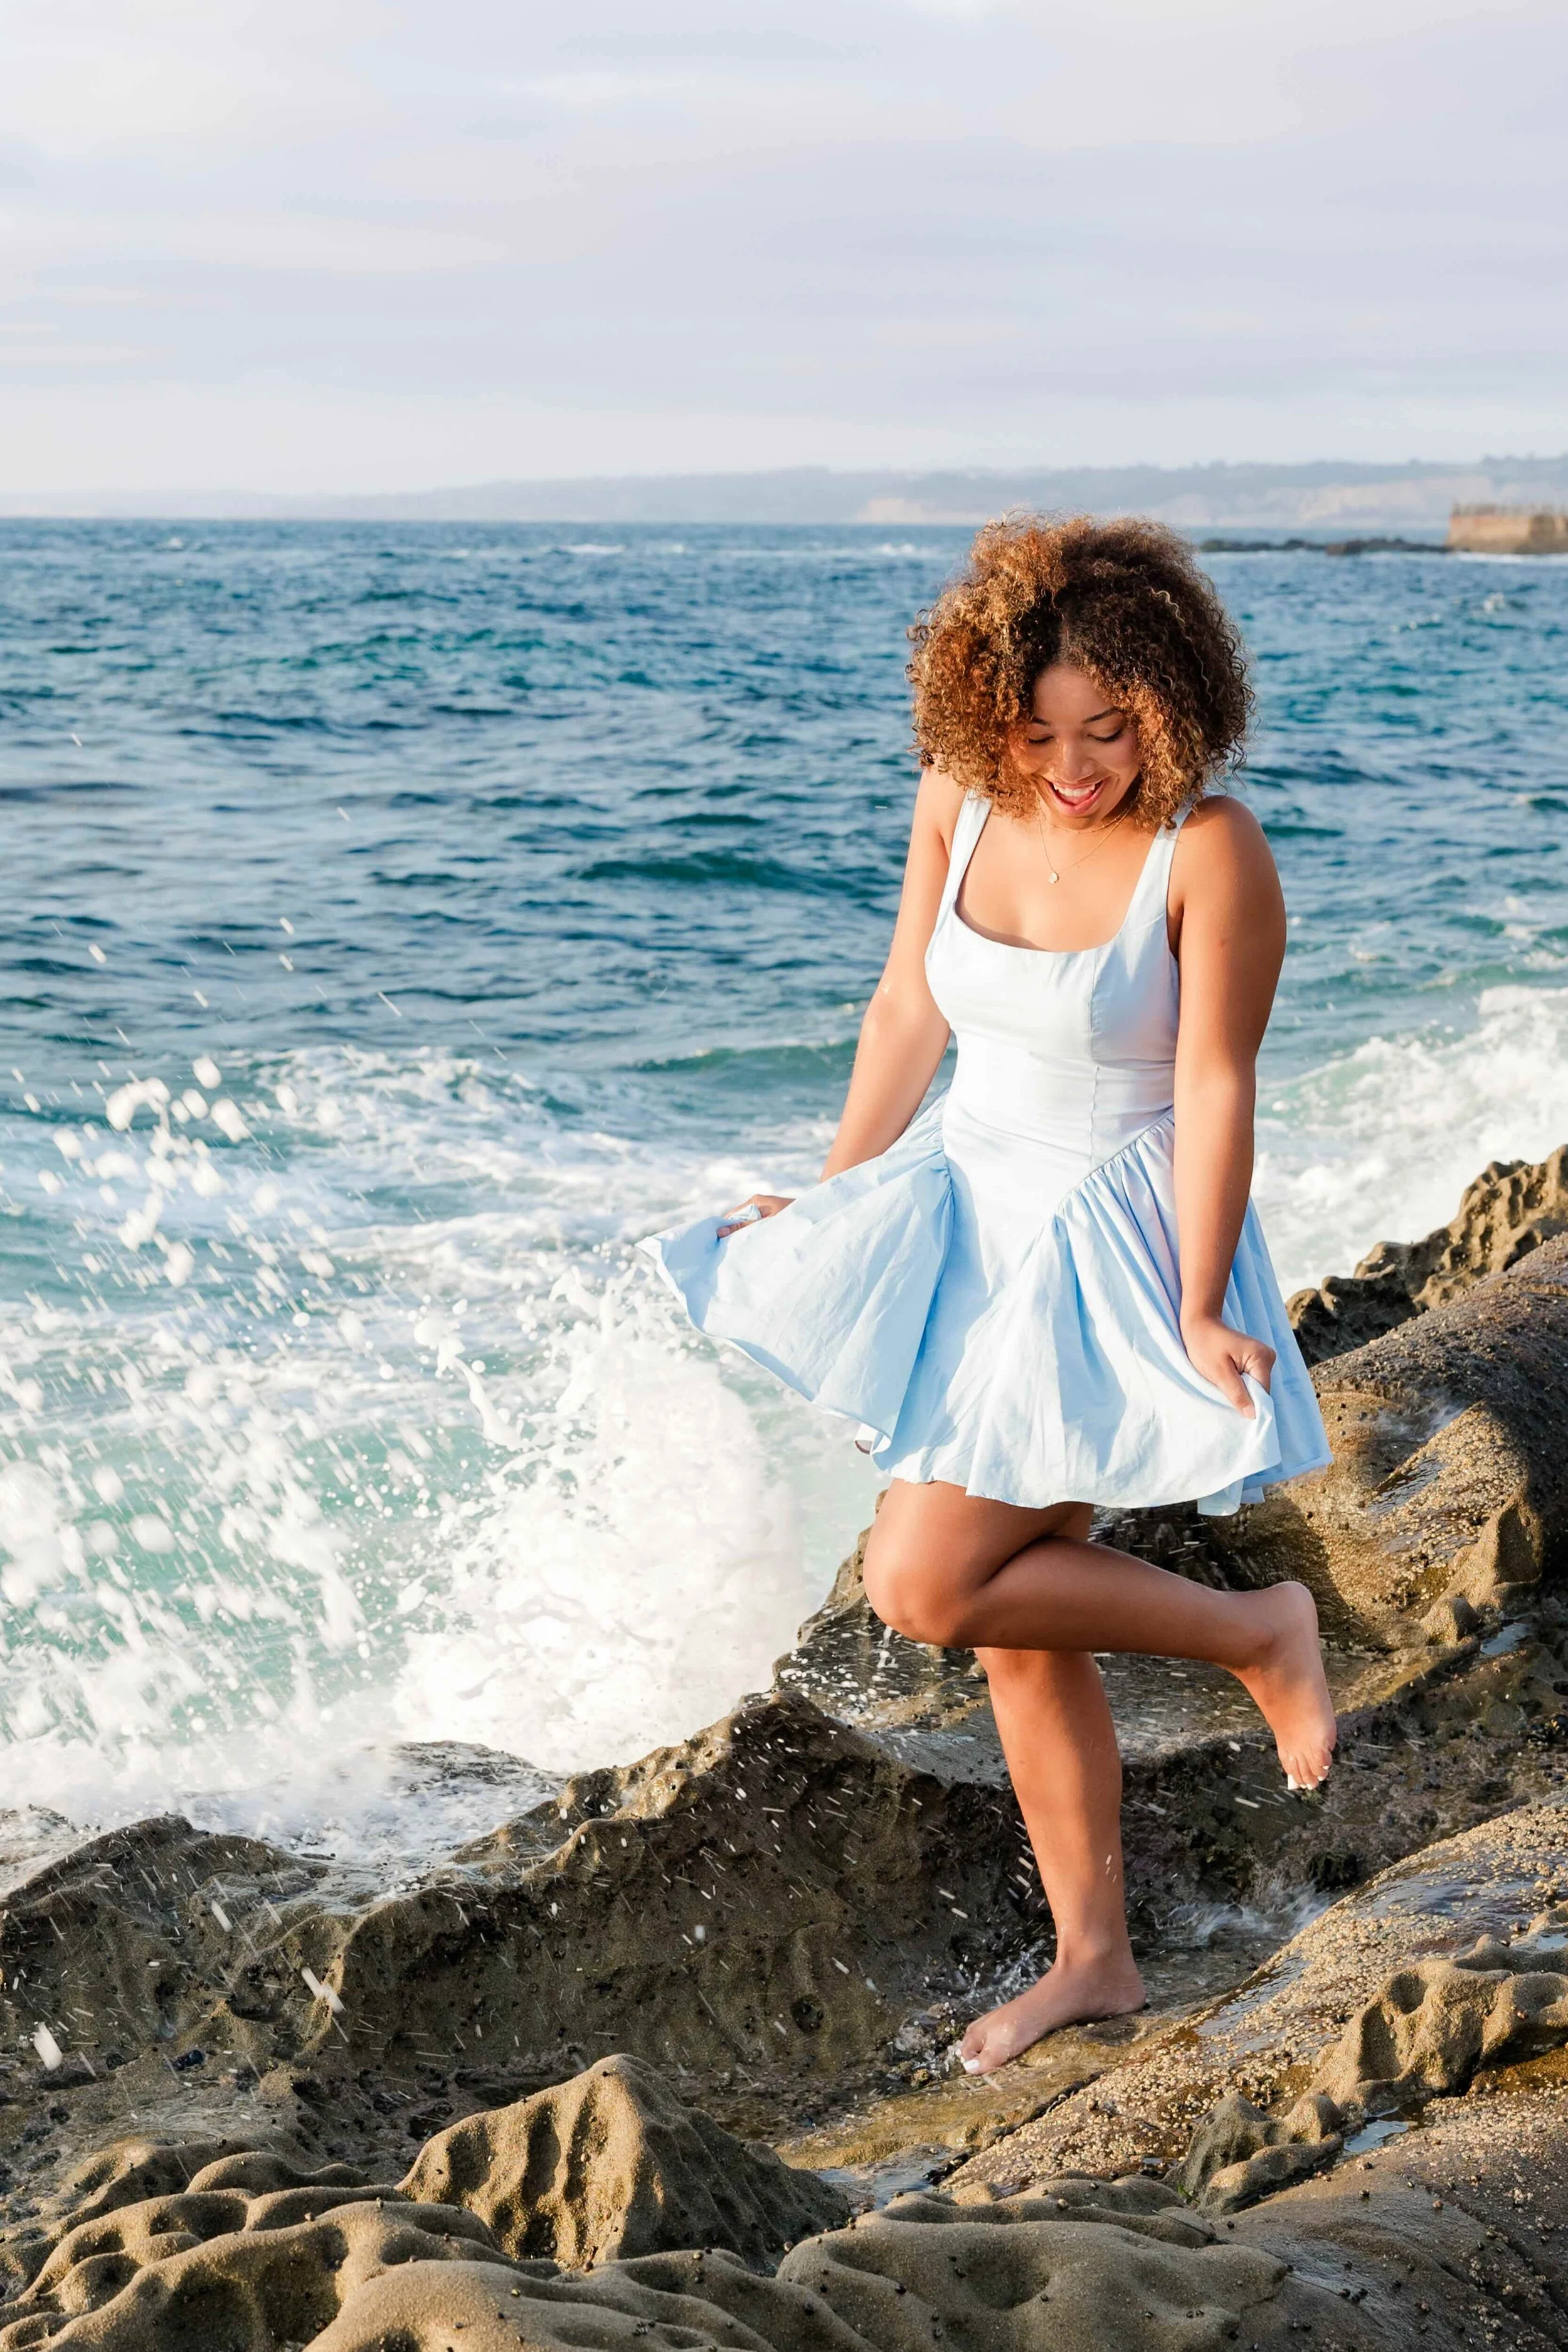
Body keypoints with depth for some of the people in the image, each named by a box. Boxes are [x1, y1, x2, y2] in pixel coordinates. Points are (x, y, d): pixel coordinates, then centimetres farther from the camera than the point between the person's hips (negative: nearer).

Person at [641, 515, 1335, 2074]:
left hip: (1108, 1245, -6)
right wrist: (829, 1200, 13)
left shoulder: (1211, 852, -19)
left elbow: (1214, 1089, -17)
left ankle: (1255, 1631, 5)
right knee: (1017, 1619, 10)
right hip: (966, 1205, 6)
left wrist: (1200, 1313, -17)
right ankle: (1092, 1954, 23)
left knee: (925, 1584, -14)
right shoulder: (961, 798, -4)